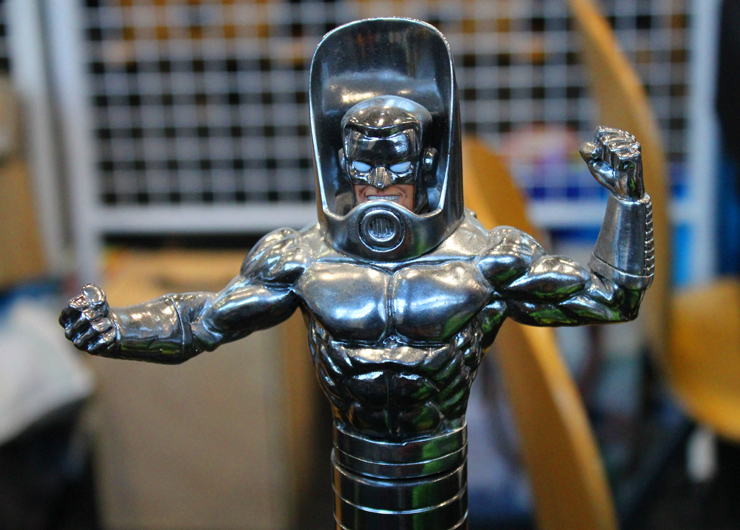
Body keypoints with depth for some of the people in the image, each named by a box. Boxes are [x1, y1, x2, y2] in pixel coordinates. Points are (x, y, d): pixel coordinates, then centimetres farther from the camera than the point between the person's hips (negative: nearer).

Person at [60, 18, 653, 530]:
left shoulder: (486, 258, -13)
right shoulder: (301, 258, -11)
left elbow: (612, 297, -6)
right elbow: (204, 321, -2)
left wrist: (626, 192, -16)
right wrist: (114, 326, -17)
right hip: (357, 481, 1)